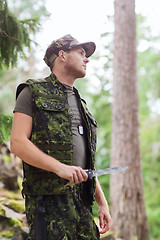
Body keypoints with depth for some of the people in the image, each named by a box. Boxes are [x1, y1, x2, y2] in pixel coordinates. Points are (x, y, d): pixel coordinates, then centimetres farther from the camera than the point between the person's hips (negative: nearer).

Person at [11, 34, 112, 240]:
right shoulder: (33, 92, 5)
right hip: (49, 197, -6)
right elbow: (17, 143, -8)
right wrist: (60, 167, -20)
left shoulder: (80, 103, 25)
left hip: (82, 198, 7)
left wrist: (102, 203, 17)